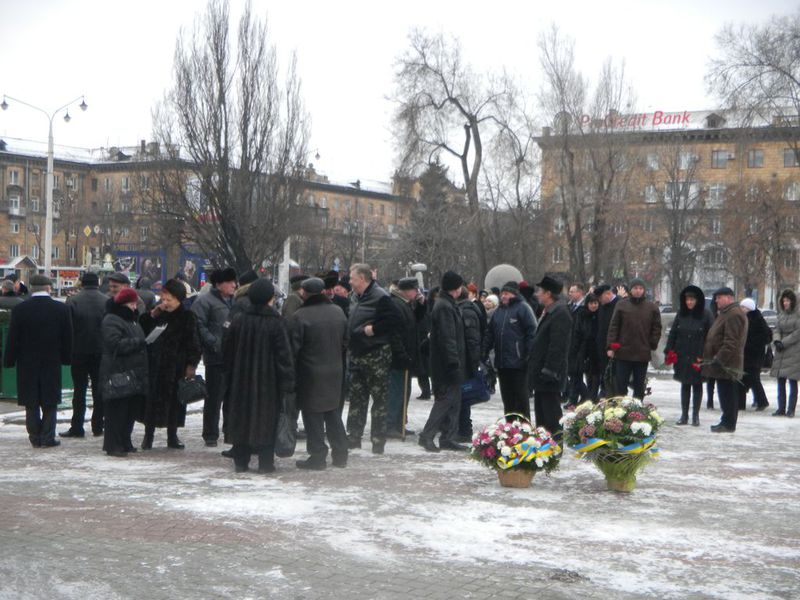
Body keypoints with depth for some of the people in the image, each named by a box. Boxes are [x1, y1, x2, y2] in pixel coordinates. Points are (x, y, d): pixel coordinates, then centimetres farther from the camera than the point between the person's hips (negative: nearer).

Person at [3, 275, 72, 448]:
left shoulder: (20, 309, -8)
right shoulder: (61, 309, -6)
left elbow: (12, 338, -5)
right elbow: (67, 338, 0)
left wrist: (9, 360, 3)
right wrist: (65, 358, 10)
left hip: (27, 363, 0)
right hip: (52, 362, 0)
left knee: (31, 403, 9)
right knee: (50, 403, 7)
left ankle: (35, 437, 11)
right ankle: (48, 437, 6)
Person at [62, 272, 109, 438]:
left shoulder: (72, 301, -5)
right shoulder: (107, 301, -3)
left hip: (79, 351, -1)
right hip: (101, 352, 1)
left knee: (79, 390, 4)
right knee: (99, 390, 8)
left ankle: (77, 427, 3)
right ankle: (98, 426, 10)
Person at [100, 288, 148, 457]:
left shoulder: (132, 319, 21)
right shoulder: (111, 321, -9)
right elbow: (116, 344, -21)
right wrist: (139, 342, -18)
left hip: (134, 373, 9)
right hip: (118, 374, -9)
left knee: (131, 410, 11)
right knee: (117, 410, -5)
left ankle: (125, 442, 20)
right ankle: (113, 445, 0)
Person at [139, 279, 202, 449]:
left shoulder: (187, 317, -2)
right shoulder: (157, 313, 10)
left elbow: (193, 344, -3)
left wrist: (191, 365, -11)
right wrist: (151, 315, -3)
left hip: (176, 367, -3)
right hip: (154, 365, 3)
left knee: (174, 400, 4)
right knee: (151, 399, 2)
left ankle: (172, 436, 16)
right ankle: (148, 434, 12)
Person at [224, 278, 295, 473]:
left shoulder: (238, 321, 0)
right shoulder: (276, 323, -11)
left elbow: (228, 353, 6)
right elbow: (284, 354, -12)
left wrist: (229, 379, 15)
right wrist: (288, 382, -8)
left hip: (241, 380, 3)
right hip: (268, 382, -3)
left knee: (241, 418, 11)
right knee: (267, 419, 4)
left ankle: (241, 461, 13)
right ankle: (266, 462, 3)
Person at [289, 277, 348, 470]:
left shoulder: (300, 316, -17)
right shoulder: (338, 312, 3)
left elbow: (293, 348, -14)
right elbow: (345, 342, 12)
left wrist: (291, 374, -4)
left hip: (310, 373, -6)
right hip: (335, 372, 6)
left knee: (313, 413, 3)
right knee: (333, 411, 17)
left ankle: (317, 456, 5)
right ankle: (340, 454, 20)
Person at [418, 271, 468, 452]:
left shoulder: (448, 305, 17)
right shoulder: (444, 307, -16)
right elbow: (447, 338, -22)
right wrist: (454, 362, -23)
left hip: (450, 365, 10)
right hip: (446, 364, -10)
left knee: (453, 401, 11)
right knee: (446, 398, -8)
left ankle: (448, 438, 14)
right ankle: (427, 435, -5)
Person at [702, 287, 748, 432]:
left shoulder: (734, 315, -15)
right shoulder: (726, 313, 20)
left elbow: (731, 341, -22)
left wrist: (719, 358, -22)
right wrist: (716, 358, 22)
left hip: (727, 364, -11)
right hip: (723, 362, 11)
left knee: (727, 393, -7)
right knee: (725, 393, 13)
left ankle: (728, 424, -3)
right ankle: (726, 421, 18)